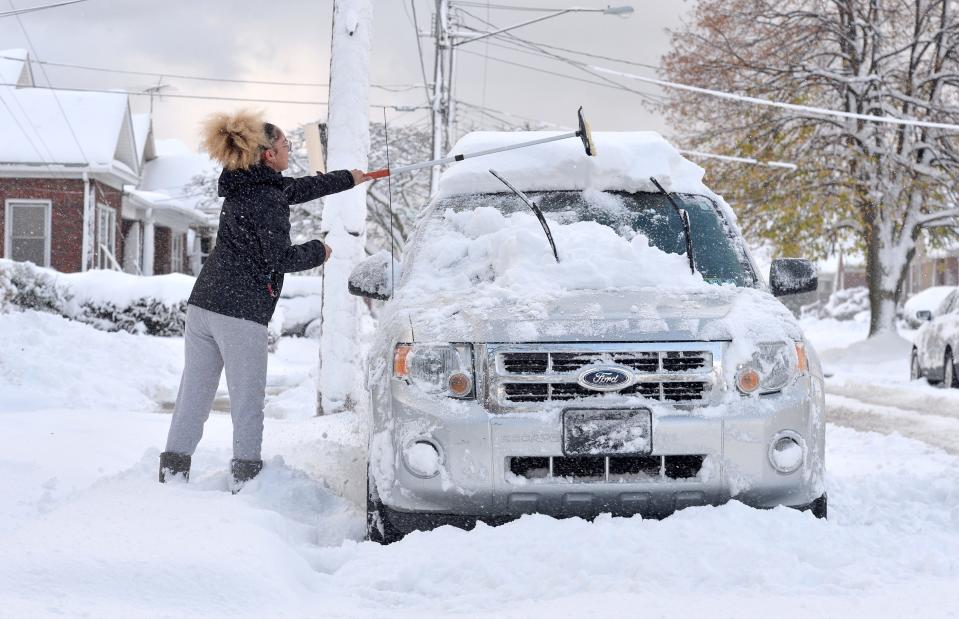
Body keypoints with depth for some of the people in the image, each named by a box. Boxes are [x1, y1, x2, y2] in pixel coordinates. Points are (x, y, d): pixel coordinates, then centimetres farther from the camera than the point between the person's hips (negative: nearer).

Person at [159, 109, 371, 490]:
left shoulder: (244, 186, 14)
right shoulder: (266, 198, -13)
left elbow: (298, 189, 29)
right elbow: (279, 259, -13)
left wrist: (347, 179, 40)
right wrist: (318, 251, 5)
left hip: (202, 304, 8)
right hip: (241, 313, -8)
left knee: (194, 394, 9)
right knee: (247, 401, 0)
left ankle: (172, 473, 9)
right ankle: (246, 480, 3)